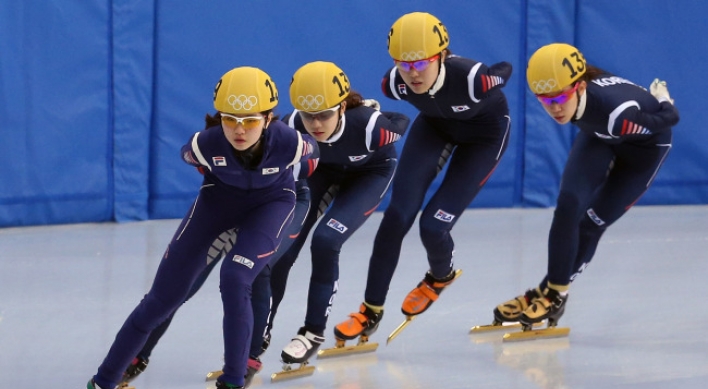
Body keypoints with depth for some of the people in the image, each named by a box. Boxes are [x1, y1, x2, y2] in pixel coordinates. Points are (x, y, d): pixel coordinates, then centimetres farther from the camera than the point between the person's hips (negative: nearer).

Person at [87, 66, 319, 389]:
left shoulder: (289, 143, -35)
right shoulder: (206, 144, -32)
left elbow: (312, 151, -8)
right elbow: (188, 155, -5)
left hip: (271, 201, -1)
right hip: (220, 196, 1)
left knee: (235, 280, -26)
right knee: (165, 294, 0)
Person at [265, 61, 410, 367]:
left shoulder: (368, 126, -40)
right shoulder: (291, 128, -35)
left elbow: (401, 124, -18)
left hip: (370, 171, -3)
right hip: (322, 167, 3)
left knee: (325, 241, -20)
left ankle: (314, 332, 1)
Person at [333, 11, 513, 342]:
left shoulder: (471, 78, -41)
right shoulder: (394, 84, -29)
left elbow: (505, 70, -17)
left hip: (484, 131, -3)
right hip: (436, 122, 3)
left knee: (434, 225, -12)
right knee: (398, 214, -12)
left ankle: (440, 276, 24)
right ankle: (371, 310, 2)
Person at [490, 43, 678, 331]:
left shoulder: (614, 112, -45)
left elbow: (670, 118, -28)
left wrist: (661, 101, -6)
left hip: (645, 142, -4)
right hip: (599, 136, 4)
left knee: (592, 223, -6)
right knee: (569, 205, -13)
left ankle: (554, 294, 7)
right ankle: (552, 287, -2)